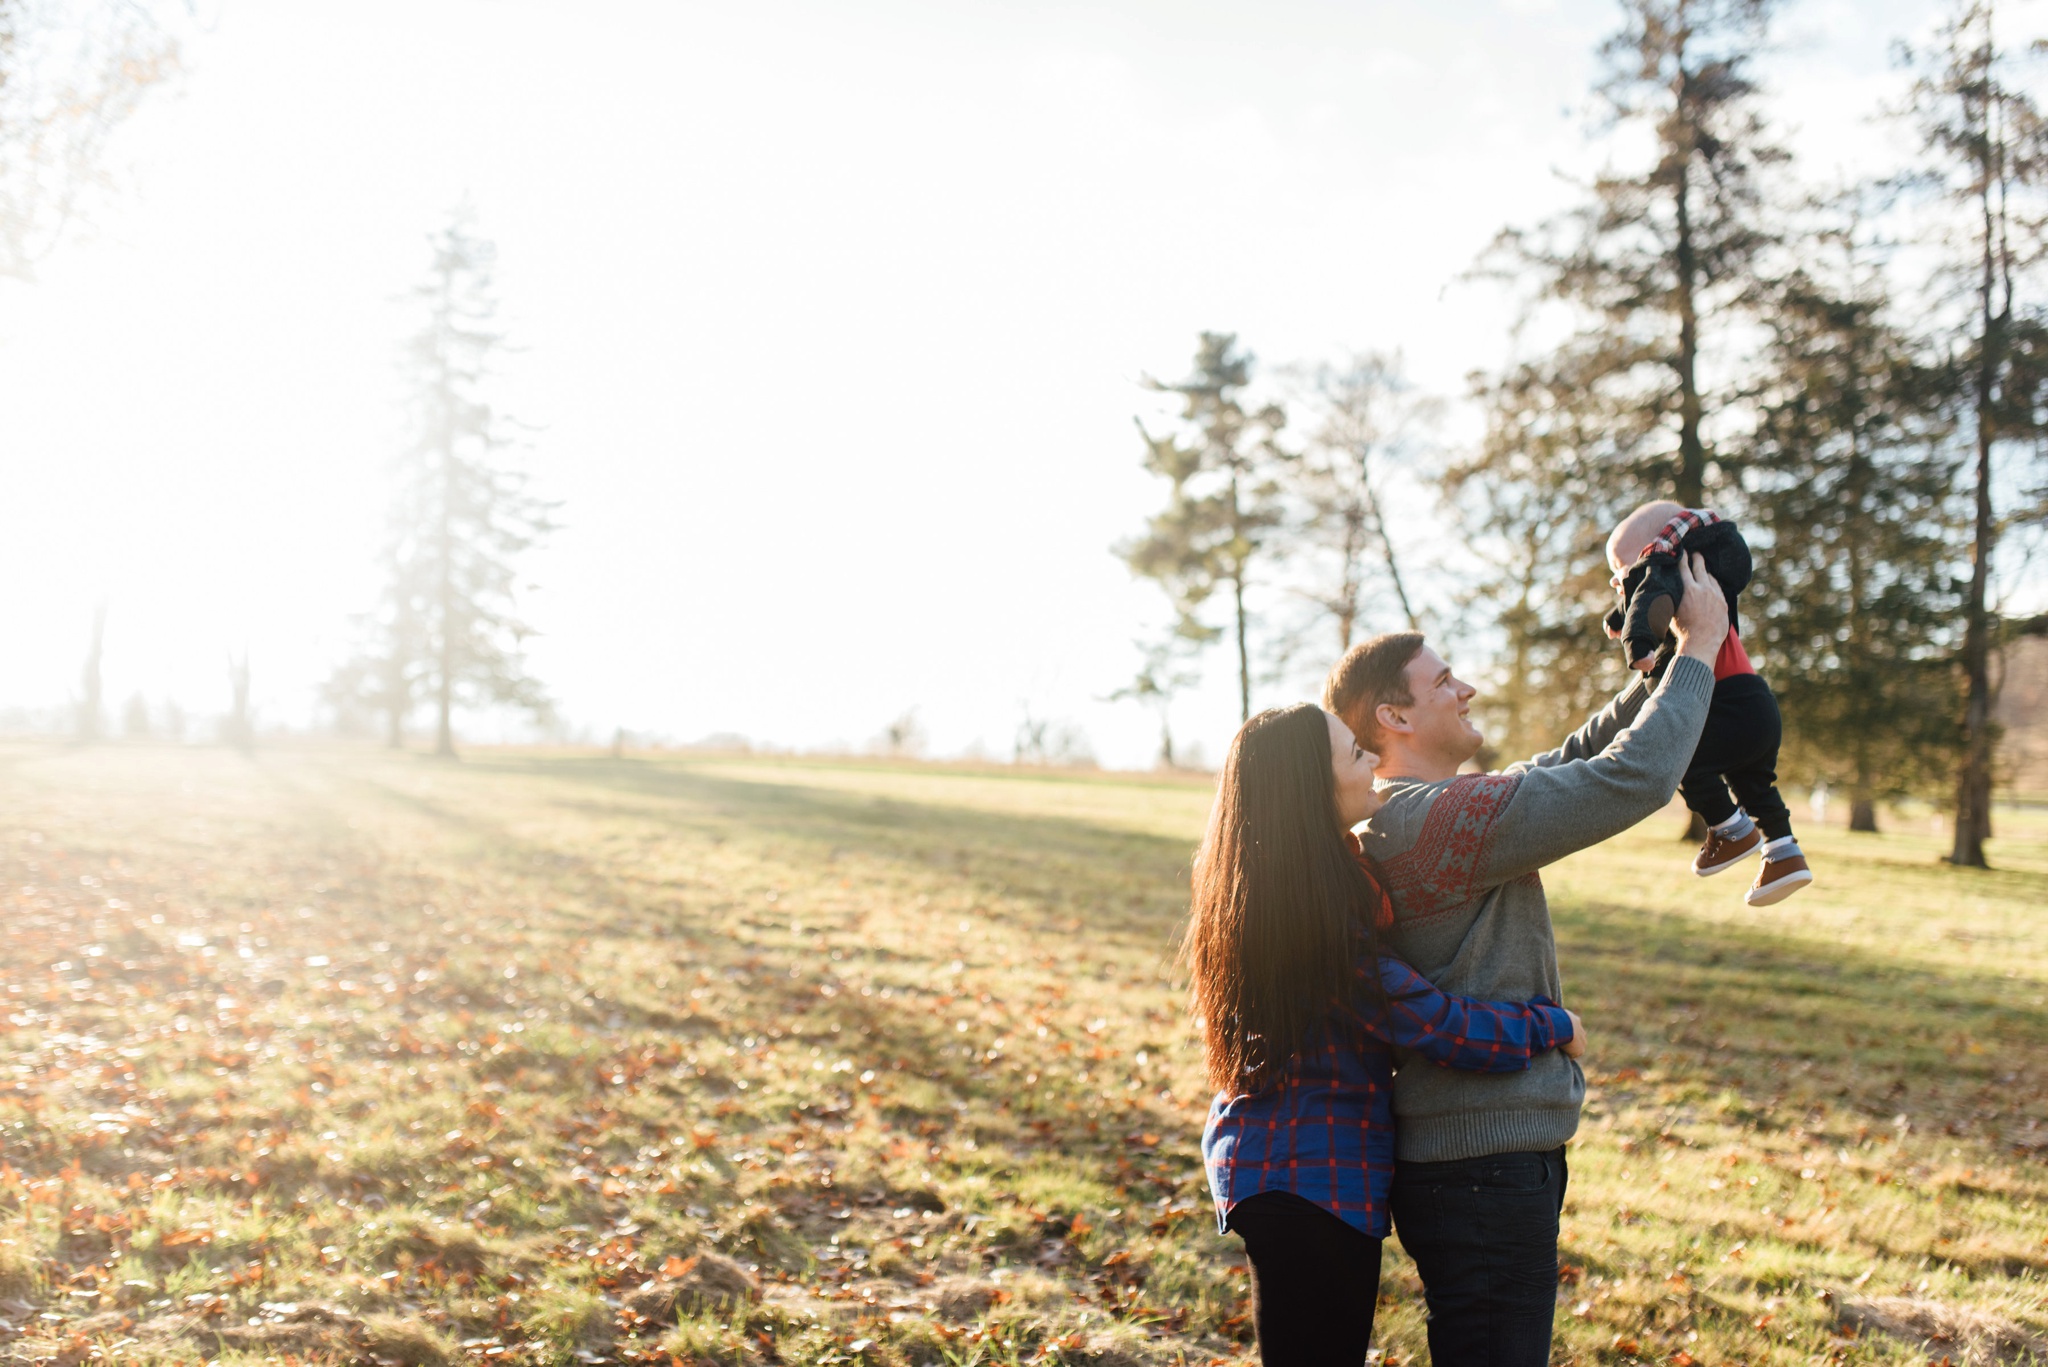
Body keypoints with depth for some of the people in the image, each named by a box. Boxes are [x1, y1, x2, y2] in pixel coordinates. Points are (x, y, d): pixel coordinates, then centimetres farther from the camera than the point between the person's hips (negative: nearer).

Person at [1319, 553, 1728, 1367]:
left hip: (1453, 1156, 10)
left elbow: (1574, 763, 18)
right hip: (1484, 1168, -10)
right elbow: (1634, 778, -20)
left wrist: (1664, 667, 12)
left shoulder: (1404, 820, 12)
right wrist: (1699, 646, -7)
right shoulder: (1442, 818, -20)